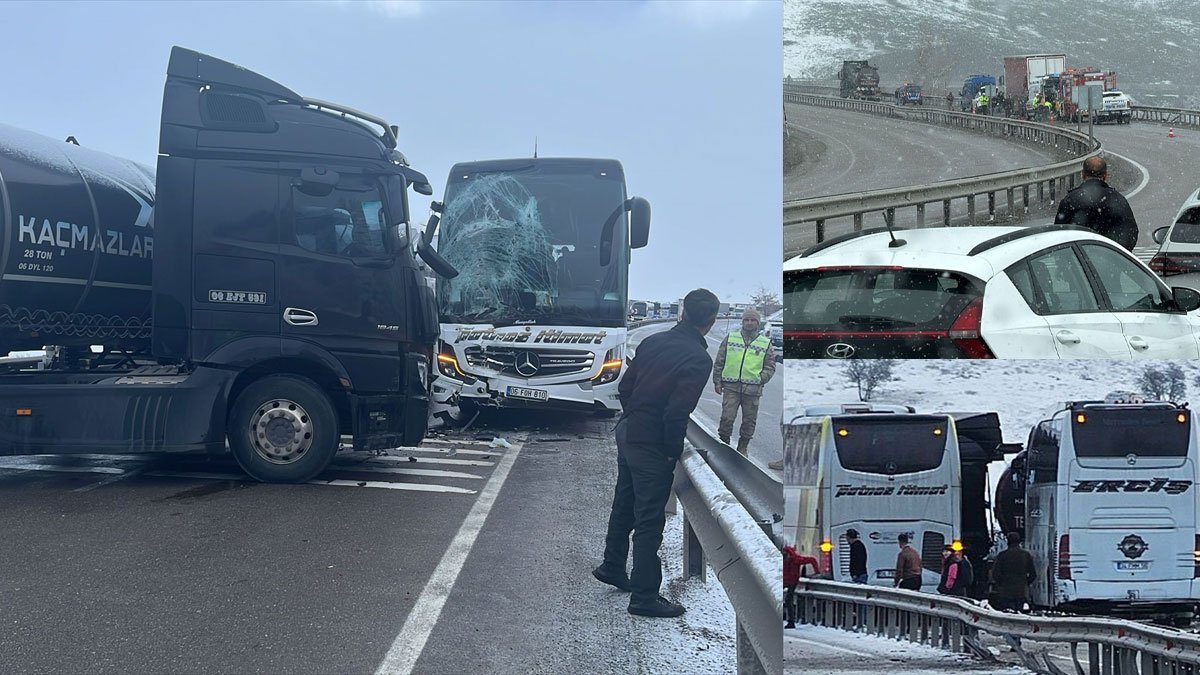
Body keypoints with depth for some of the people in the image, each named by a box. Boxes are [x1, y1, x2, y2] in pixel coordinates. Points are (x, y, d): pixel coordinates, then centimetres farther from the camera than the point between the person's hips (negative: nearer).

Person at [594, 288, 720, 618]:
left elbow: (624, 388, 11)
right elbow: (677, 414, -24)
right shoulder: (698, 359, -18)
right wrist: (672, 452, -11)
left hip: (627, 433, 8)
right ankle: (644, 596, 9)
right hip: (652, 446, -8)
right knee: (649, 521, 1)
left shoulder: (654, 341, 5)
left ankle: (612, 567, 41)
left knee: (624, 504, 24)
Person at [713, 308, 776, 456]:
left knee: (749, 420, 6)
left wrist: (761, 379, -4)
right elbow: (719, 362, 12)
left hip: (752, 389, 1)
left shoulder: (766, 344, 9)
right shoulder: (730, 339, 9)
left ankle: (743, 447, 22)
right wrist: (717, 381, 6)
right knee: (727, 417, -7)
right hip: (731, 387, -1)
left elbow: (770, 366, 11)